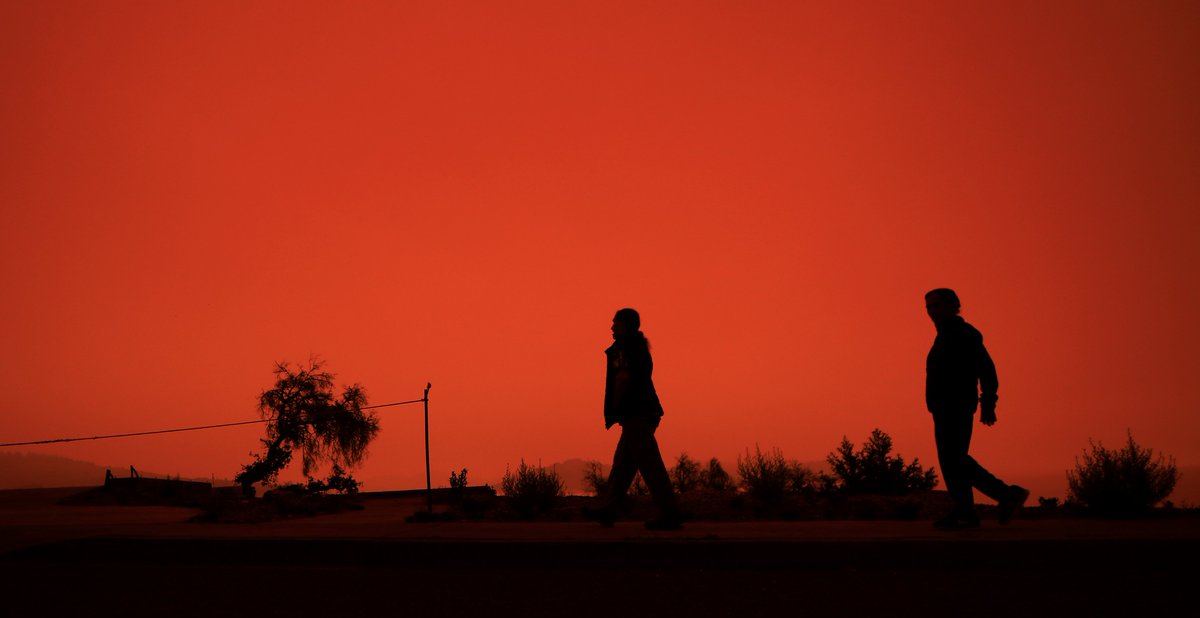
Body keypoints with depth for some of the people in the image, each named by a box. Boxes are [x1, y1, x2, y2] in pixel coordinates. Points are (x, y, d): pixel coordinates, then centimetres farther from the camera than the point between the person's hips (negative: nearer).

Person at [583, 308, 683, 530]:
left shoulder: (624, 347, -7)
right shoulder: (639, 347, 22)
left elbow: (622, 378, -18)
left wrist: (613, 411, -9)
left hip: (635, 414, -10)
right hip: (645, 412, 10)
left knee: (649, 464, -9)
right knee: (622, 463, 11)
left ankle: (670, 514, -10)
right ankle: (608, 511, 16)